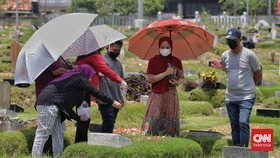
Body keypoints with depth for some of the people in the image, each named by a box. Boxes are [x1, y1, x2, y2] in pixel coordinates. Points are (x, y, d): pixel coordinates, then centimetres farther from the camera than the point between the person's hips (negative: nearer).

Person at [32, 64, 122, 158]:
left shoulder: (72, 79, 28)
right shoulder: (80, 79, 1)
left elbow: (66, 106, 27)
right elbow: (95, 93, -3)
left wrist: (78, 118, 24)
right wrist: (112, 102, 3)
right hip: (48, 103, -10)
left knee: (58, 132, 13)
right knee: (43, 133, -13)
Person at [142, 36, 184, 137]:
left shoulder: (176, 61, 7)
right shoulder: (153, 61, 2)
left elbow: (181, 77, 15)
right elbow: (150, 79, -6)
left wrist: (178, 82, -9)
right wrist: (166, 73, -13)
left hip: (171, 96, 1)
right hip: (157, 95, -1)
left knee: (170, 123, -3)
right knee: (153, 122, -10)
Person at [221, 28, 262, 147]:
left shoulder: (249, 54, -7)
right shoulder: (225, 56, 7)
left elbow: (258, 74, 3)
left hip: (246, 97, -5)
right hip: (230, 97, 5)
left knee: (243, 123, -18)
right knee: (234, 125, 10)